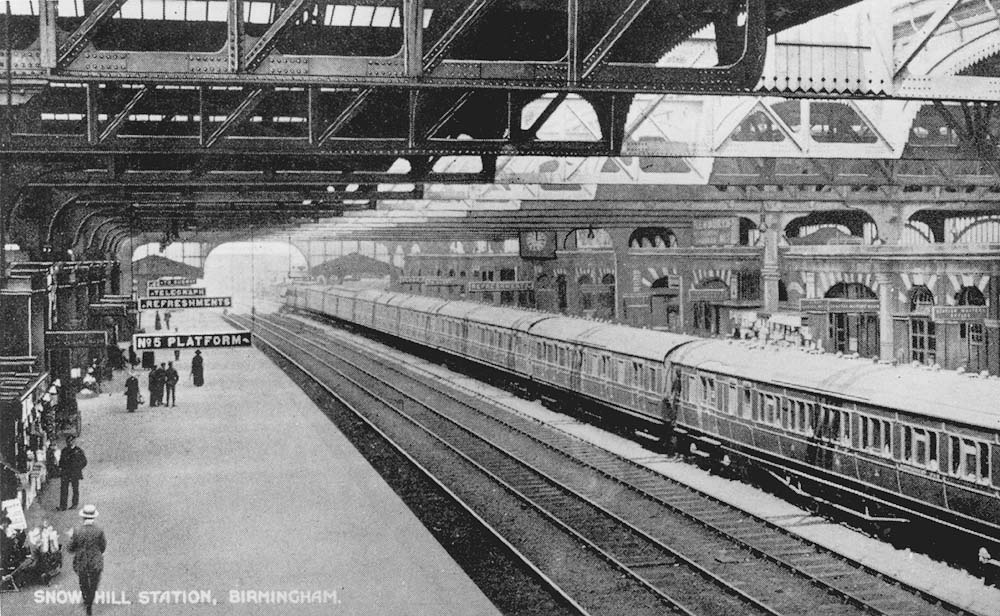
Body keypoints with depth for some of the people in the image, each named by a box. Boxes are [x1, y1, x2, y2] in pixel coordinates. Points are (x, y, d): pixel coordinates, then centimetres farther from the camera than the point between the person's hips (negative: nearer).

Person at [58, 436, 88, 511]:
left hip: (75, 474, -3)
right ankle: (62, 506, -5)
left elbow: (84, 462, 4)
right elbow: (61, 460, 20)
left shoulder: (79, 451, -3)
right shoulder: (64, 450, 9)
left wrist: (78, 469, -2)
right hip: (65, 473, 3)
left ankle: (75, 504, 20)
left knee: (75, 489, 7)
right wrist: (60, 468, 7)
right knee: (63, 489, -4)